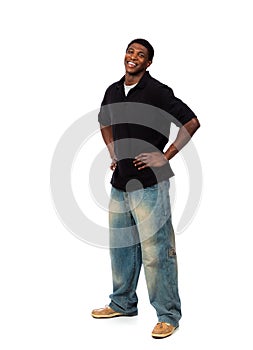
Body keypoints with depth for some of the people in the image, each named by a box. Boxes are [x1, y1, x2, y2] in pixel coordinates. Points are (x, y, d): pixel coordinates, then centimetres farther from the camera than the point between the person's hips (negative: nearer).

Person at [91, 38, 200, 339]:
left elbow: (192, 122, -13)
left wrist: (166, 157, -14)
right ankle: (123, 303, 34)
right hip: (119, 182, 7)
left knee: (155, 252, -4)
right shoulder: (113, 91, 10)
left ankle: (168, 315, 9)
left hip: (149, 184, -7)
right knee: (120, 246, 17)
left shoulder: (157, 92, -11)